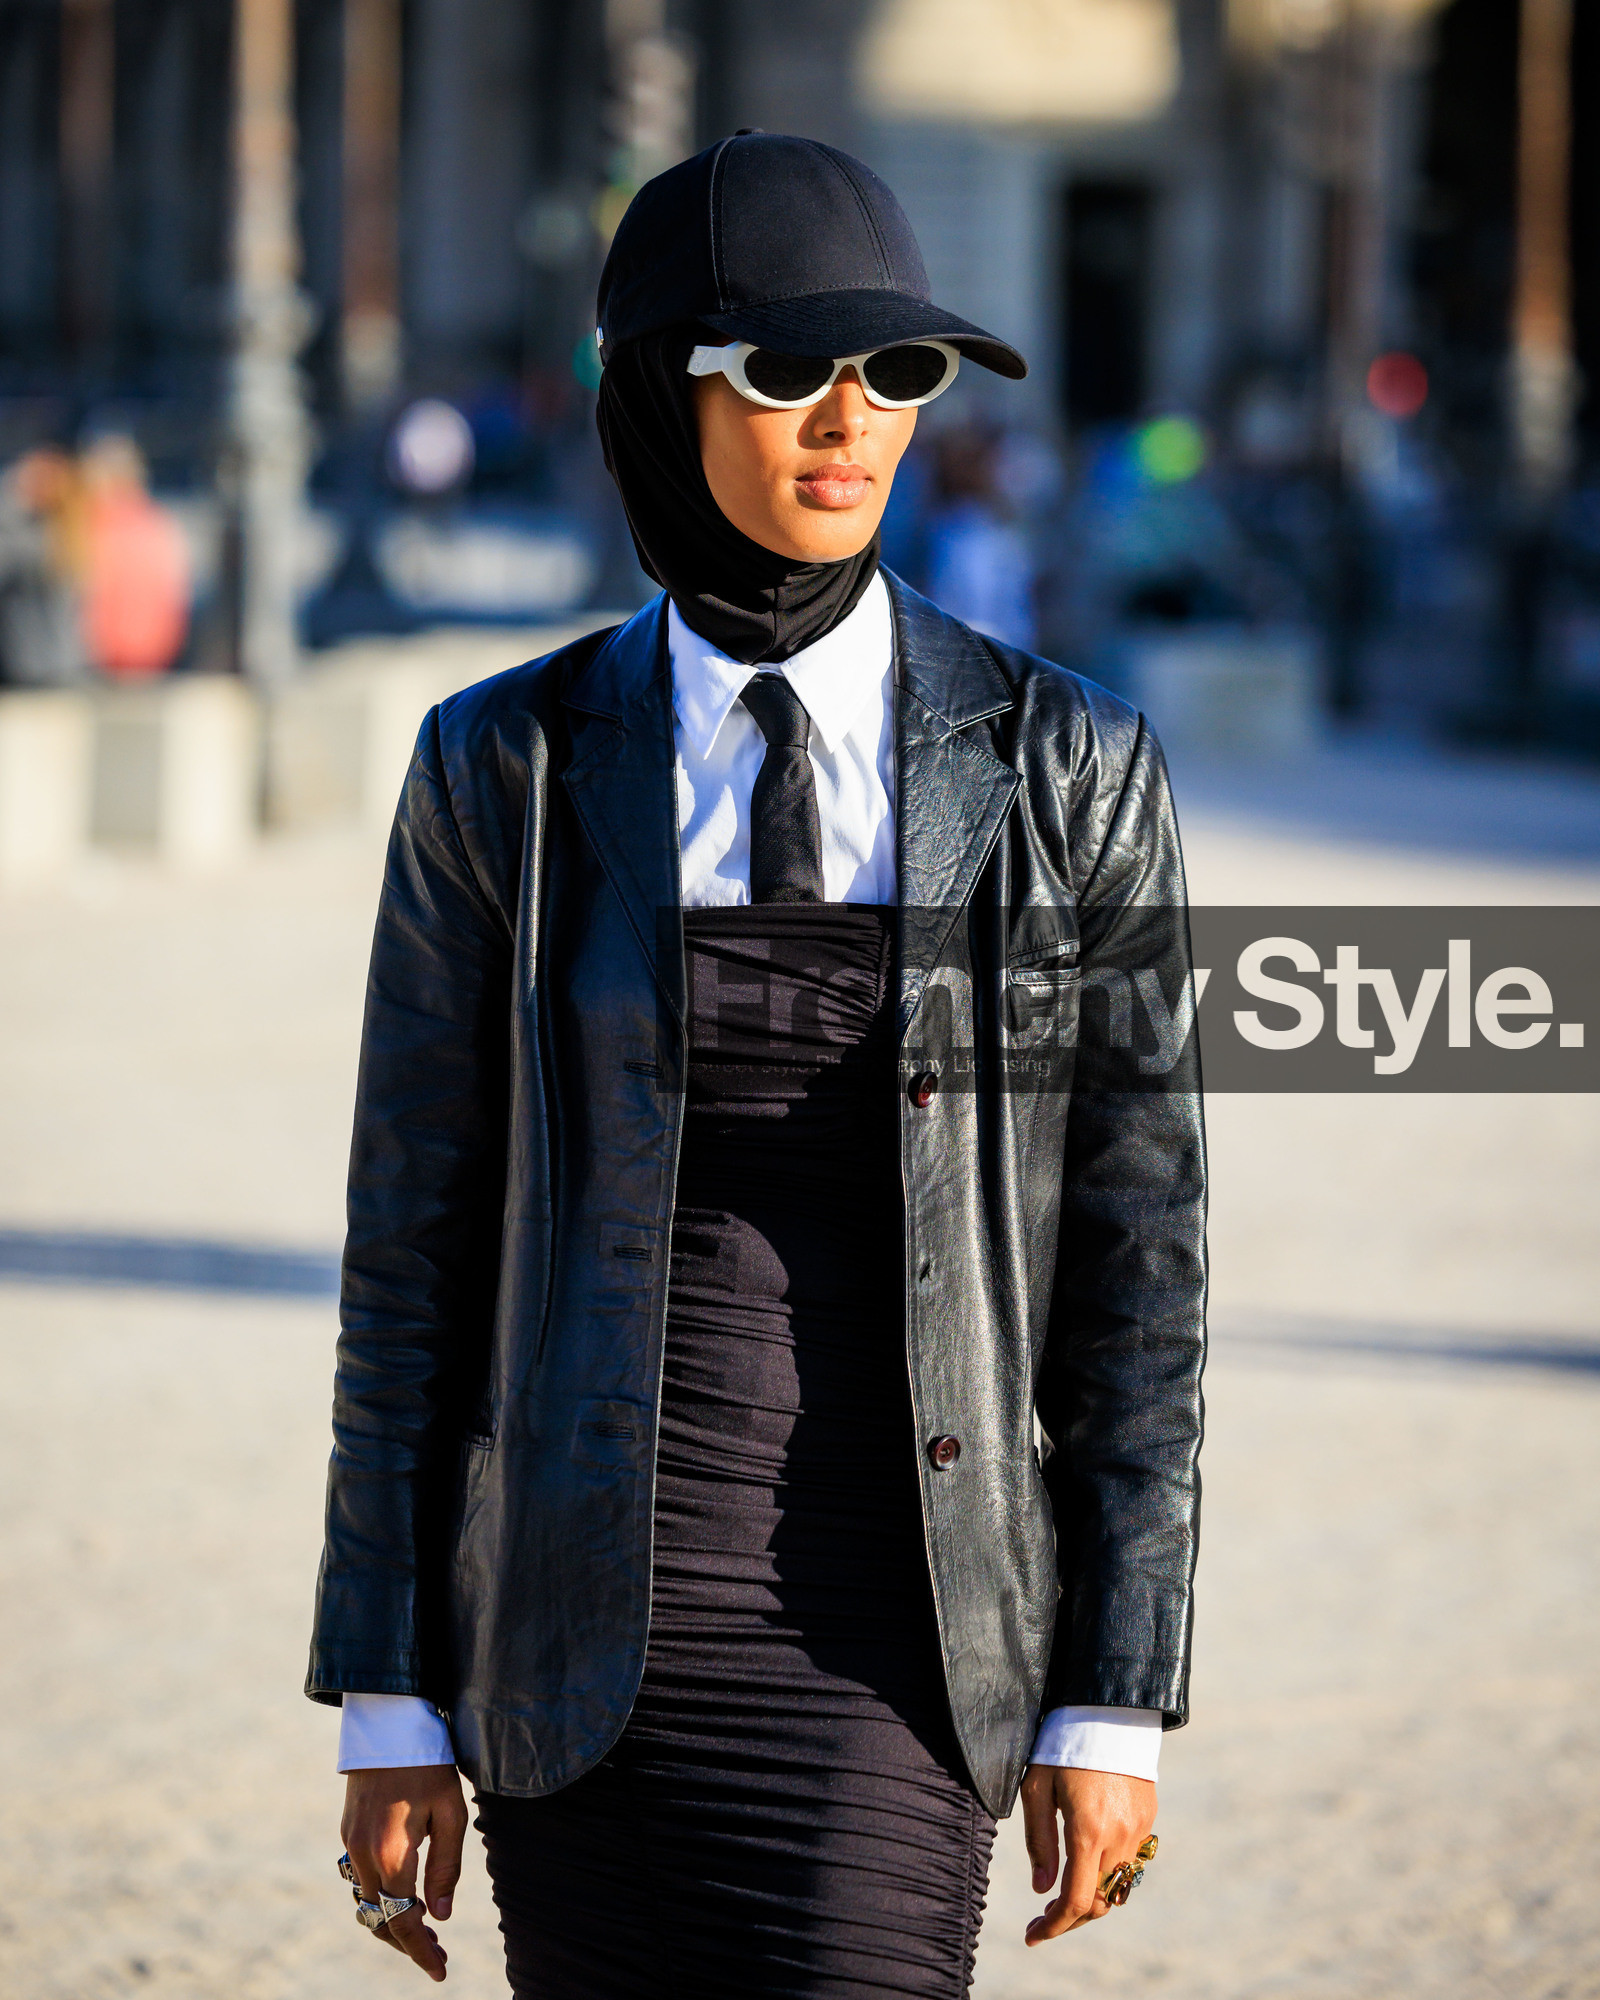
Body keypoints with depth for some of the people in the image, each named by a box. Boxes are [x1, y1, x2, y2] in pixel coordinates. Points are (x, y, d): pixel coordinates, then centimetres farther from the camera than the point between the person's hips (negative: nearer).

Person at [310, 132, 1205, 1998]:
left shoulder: (1065, 770, -1)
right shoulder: (504, 775, 1)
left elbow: (1134, 1253, 2)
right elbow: (414, 1240, 3)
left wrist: (1115, 1703, -2)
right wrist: (388, 1709, 1)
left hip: (888, 1624, -1)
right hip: (592, 1602, 1)